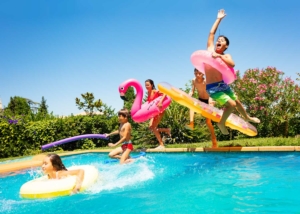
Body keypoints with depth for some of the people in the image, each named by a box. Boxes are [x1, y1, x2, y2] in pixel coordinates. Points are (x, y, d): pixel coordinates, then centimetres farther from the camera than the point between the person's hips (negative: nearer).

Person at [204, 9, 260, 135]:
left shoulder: (226, 56, -1)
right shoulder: (210, 49, 0)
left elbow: (232, 64, -23)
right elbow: (212, 33, -1)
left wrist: (220, 56, -29)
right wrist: (218, 19, 7)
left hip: (223, 85, 3)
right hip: (212, 87, -3)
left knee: (237, 102, 21)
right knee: (231, 104, -15)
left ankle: (247, 118, 49)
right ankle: (221, 123, 8)